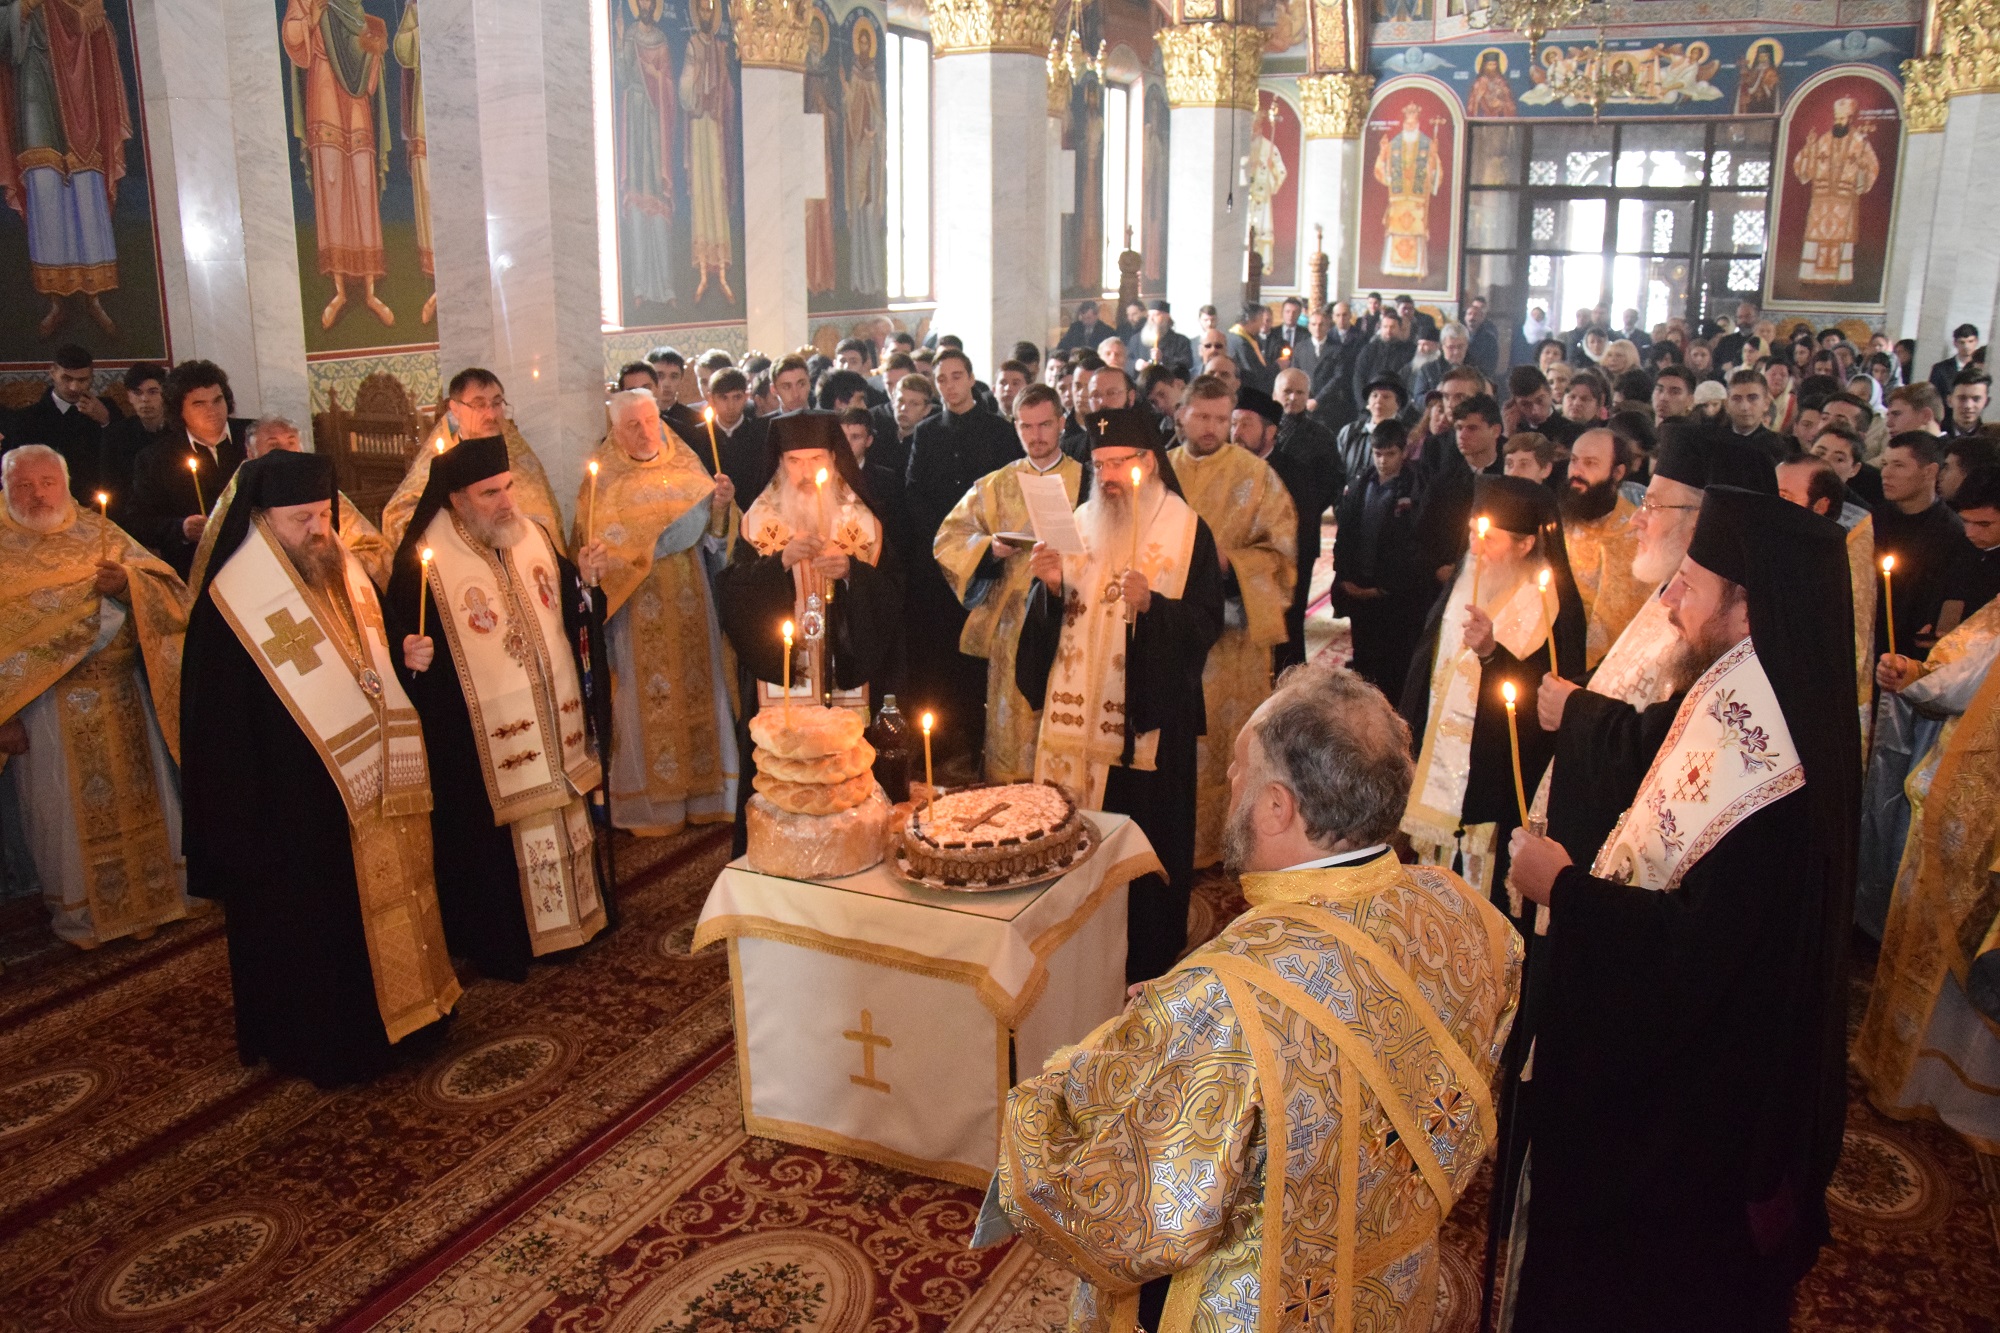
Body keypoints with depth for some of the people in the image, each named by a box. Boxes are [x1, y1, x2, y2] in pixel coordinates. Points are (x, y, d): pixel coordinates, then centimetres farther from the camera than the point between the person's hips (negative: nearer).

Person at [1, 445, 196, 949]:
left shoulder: (101, 533, 6)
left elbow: (173, 599, 4)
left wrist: (128, 585, -17)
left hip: (124, 697, 2)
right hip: (45, 706, -2)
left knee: (136, 796, 11)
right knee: (66, 810, 7)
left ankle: (146, 895, 27)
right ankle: (79, 911, 24)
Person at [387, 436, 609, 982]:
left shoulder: (535, 537, 5)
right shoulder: (424, 562, -13)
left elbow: (571, 612, 14)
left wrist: (585, 579, -5)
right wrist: (412, 659, -32)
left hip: (554, 722, 6)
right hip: (480, 737, -6)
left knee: (563, 819, 17)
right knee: (496, 837, 4)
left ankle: (571, 916, 35)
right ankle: (500, 942, 22)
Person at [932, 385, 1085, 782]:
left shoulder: (1087, 482, 7)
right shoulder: (995, 486, 12)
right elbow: (947, 540, 8)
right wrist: (989, 548, -10)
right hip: (1012, 628, 1)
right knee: (1013, 727, 2)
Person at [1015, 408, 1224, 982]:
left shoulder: (1186, 529, -3)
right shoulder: (1081, 523, 11)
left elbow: (1207, 622, -10)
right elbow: (1053, 618, 13)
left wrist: (1152, 605, -27)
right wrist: (1052, 586, -8)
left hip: (1149, 719, -4)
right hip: (1078, 716, 4)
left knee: (1144, 845, 0)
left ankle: (1146, 966, 17)